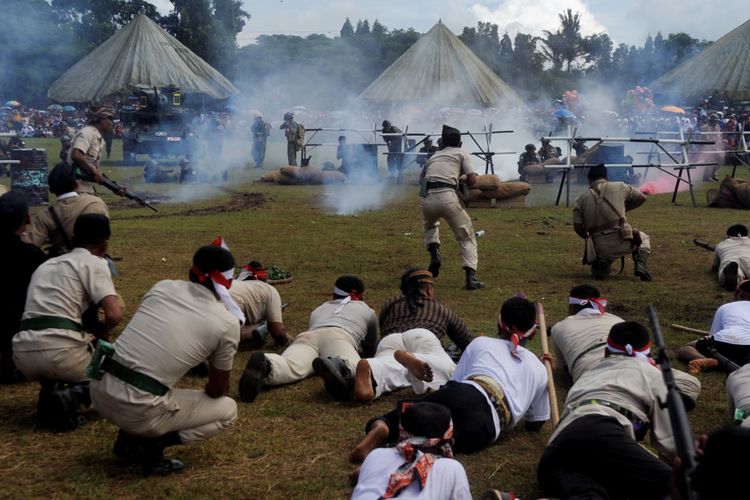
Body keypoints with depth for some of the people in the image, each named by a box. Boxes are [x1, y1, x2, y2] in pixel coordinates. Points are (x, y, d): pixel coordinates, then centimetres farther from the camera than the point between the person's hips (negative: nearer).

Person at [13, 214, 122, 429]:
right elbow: (114, 315, -10)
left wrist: (91, 332, 37)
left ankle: (50, 391, 8)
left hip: (23, 355, 6)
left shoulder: (45, 265, 26)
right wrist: (102, 332, 12)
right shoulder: (94, 263, 4)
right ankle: (72, 396, -9)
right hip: (60, 352, -6)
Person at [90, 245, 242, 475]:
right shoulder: (228, 323, -3)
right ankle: (149, 445, -2)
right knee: (228, 409, 15)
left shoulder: (163, 287, 9)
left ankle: (128, 438, 22)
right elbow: (218, 390, 10)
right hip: (138, 410, -5)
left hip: (99, 389, 6)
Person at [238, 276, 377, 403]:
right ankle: (336, 366, -66)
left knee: (290, 368, -28)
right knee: (353, 368, -30)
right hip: (338, 337, -2)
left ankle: (265, 365, -63)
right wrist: (359, 347, 67)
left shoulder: (320, 308, 44)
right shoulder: (367, 311, 36)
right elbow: (370, 349, 45)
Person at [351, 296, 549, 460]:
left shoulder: (480, 343, 29)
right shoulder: (539, 369, 29)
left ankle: (380, 427, -27)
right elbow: (536, 424, 34)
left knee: (397, 418, 8)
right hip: (488, 420, -1)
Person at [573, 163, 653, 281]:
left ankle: (601, 264, -4)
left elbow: (577, 227, 6)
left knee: (598, 274, 33)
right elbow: (642, 198, 17)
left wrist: (589, 238, 25)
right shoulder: (619, 187, 7)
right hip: (621, 240, -2)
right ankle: (640, 265, 4)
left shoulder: (582, 199, 10)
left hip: (599, 248, 2)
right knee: (644, 238, 31)